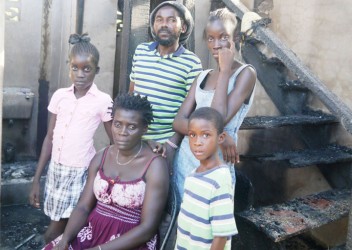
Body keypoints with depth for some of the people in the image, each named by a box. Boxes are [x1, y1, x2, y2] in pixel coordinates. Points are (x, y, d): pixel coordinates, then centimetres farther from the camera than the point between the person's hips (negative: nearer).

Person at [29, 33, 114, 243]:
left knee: (53, 235, -1)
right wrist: (36, 180, 7)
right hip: (55, 169, 4)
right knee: (62, 229, 13)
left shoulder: (103, 101, -10)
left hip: (80, 172, -4)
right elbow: (50, 138, 7)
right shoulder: (59, 96, 2)